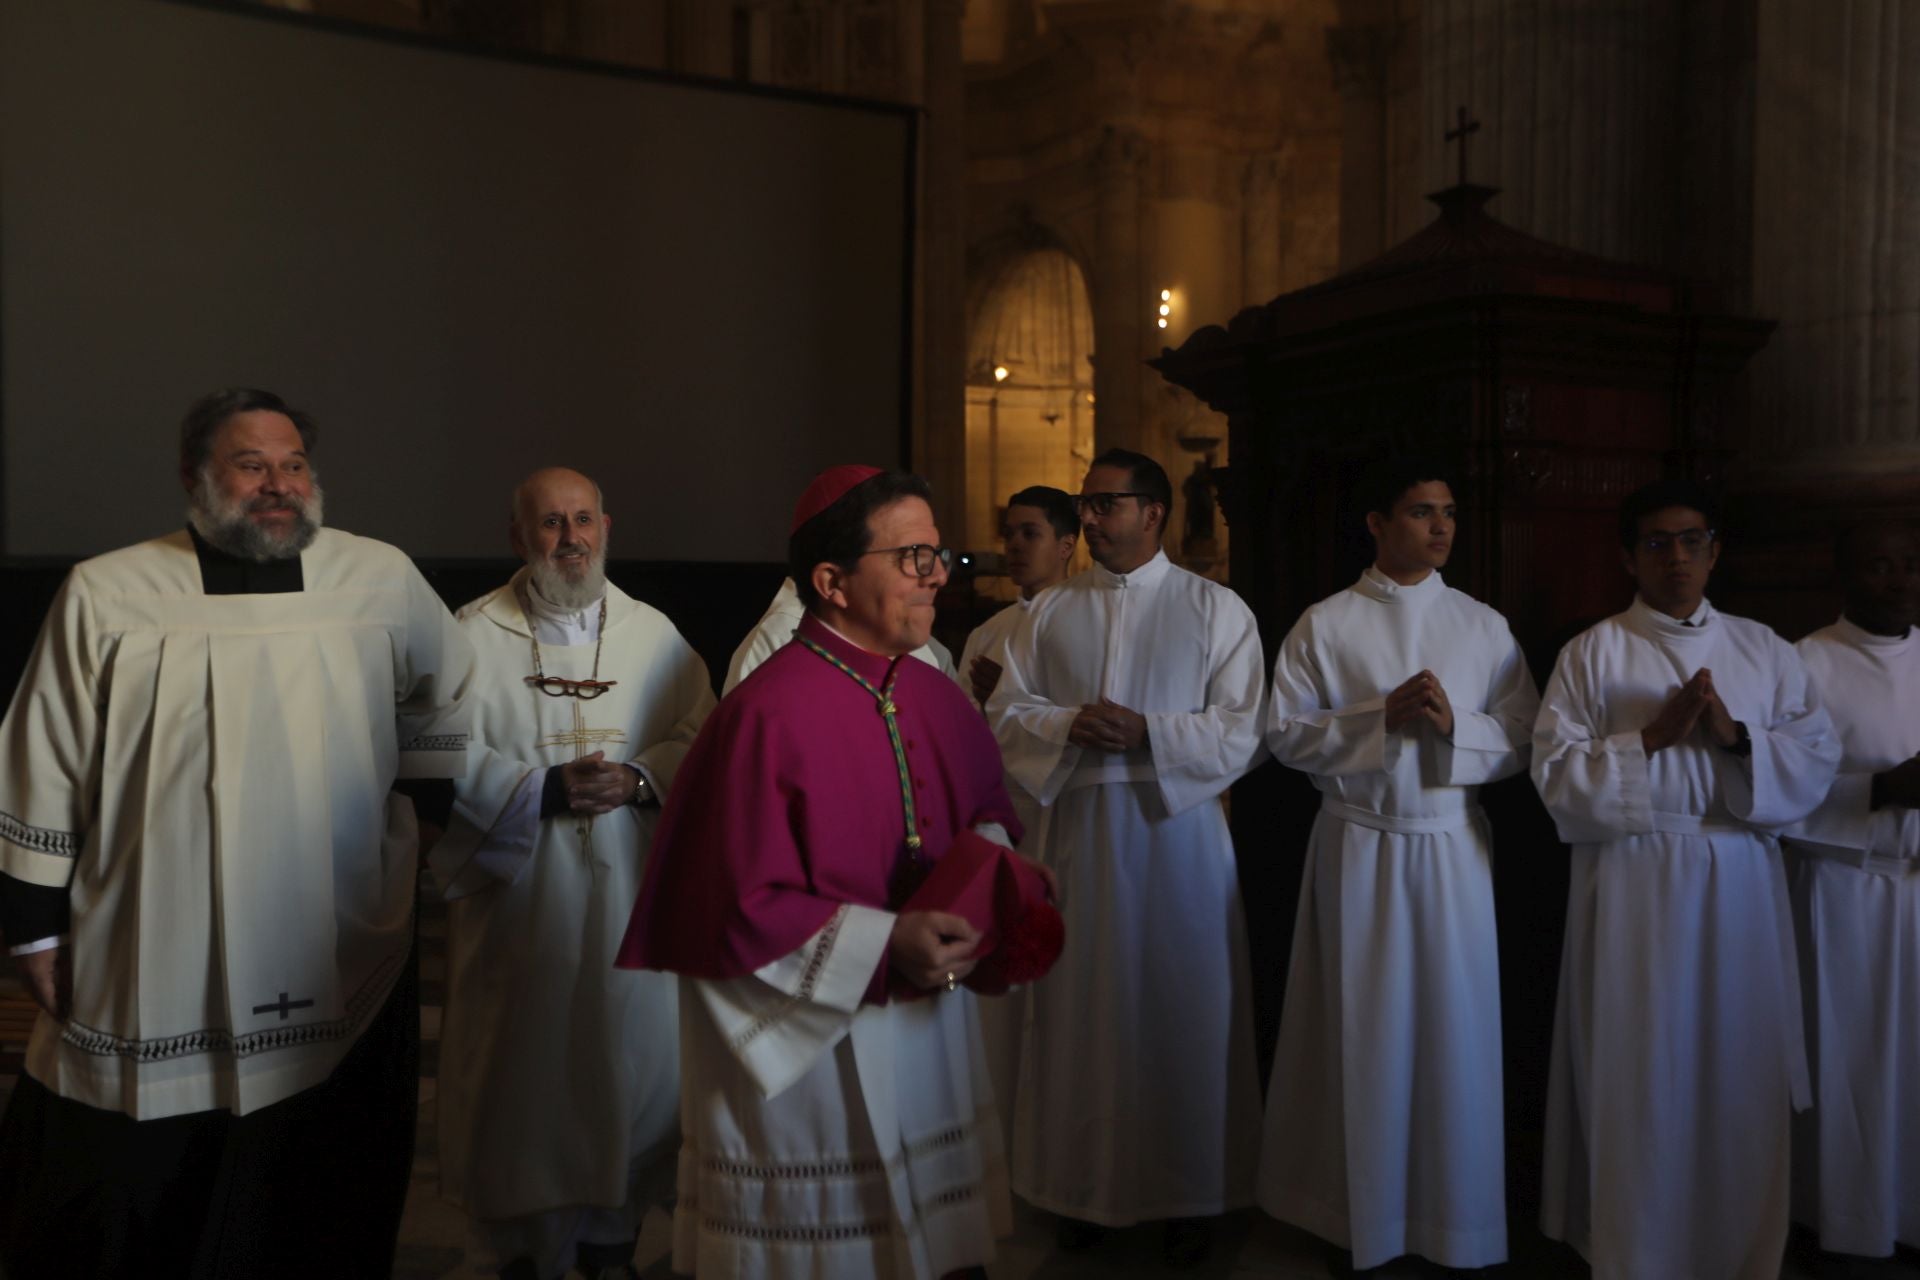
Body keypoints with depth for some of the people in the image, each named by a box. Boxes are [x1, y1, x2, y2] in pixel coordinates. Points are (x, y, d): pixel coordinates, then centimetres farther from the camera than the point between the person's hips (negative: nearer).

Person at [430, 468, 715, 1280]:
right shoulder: (476, 633, -1)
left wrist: (640, 779, -16)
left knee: (633, 1058, 9)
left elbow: (701, 739, 2)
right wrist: (543, 790, -20)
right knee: (522, 1068, 5)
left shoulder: (653, 633, 7)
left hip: (630, 896, 3)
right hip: (518, 900, -2)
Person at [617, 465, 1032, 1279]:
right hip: (808, 1045, -6)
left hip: (931, 1026, 7)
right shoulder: (768, 715, -20)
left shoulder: (939, 700, 2)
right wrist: (884, 944, -23)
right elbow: (736, 908, -19)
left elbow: (987, 812, 17)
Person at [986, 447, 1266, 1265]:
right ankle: (1088, 1182, 25)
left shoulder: (1216, 609, -1)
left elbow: (1242, 732, -6)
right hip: (1077, 825, 2)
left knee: (1182, 1010, 6)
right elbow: (1007, 714, 4)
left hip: (1177, 826, -2)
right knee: (1083, 1008, 8)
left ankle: (1189, 1191, 23)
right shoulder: (1051, 610, 7)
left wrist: (1147, 731, -19)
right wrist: (1070, 725, -16)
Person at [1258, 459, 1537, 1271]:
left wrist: (1453, 724, -15)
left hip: (1452, 846, 2)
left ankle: (1453, 1212, 24)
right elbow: (1286, 734, -5)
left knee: (1452, 1026, 7)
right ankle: (1360, 1211, 24)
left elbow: (1521, 742, 3)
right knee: (1363, 1028, 7)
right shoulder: (1324, 624, 0)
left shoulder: (1484, 626, 5)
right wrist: (1381, 717, -16)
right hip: (1357, 846, -1)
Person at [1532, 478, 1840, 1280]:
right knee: (1636, 1080, 4)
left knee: (1740, 1076, 9)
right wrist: (1652, 737, -17)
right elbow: (1556, 774, -8)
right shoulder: (1592, 654, 0)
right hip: (1633, 886, -3)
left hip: (1740, 886, 3)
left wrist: (1735, 737, -14)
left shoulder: (1767, 652, 10)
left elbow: (1819, 761, 2)